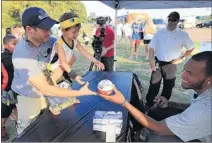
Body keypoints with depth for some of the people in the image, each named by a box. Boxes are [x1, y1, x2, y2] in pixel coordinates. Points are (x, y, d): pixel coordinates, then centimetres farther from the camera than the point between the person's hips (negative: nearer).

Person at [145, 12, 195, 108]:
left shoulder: (183, 35, -3)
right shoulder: (160, 33, 0)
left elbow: (191, 48, 8)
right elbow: (151, 47, 0)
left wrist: (182, 58, -2)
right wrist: (152, 62, -8)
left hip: (171, 65, 0)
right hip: (158, 63, 0)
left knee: (168, 87, 12)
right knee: (153, 85, 3)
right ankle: (148, 104, 16)